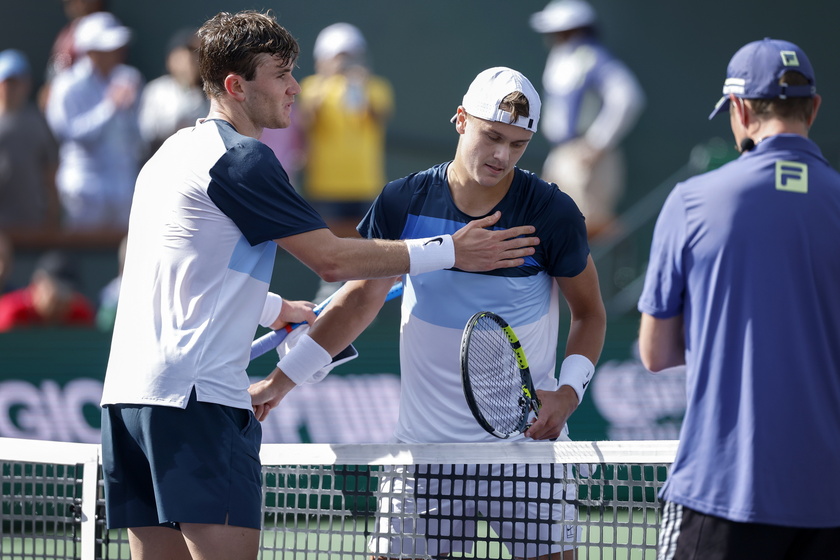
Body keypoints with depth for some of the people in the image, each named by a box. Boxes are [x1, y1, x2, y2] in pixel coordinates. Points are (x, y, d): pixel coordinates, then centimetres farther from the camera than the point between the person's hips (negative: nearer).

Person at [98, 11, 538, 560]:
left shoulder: (173, 153, 22)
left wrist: (278, 309, 47)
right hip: (196, 394, -10)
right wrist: (451, 250, -4)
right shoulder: (242, 159, -8)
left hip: (128, 393, 10)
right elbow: (331, 258, -9)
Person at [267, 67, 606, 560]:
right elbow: (361, 299, 10)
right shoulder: (403, 203, -3)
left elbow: (590, 312, 5)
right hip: (426, 444, 2)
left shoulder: (552, 213, -7)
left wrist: (569, 392, -13)